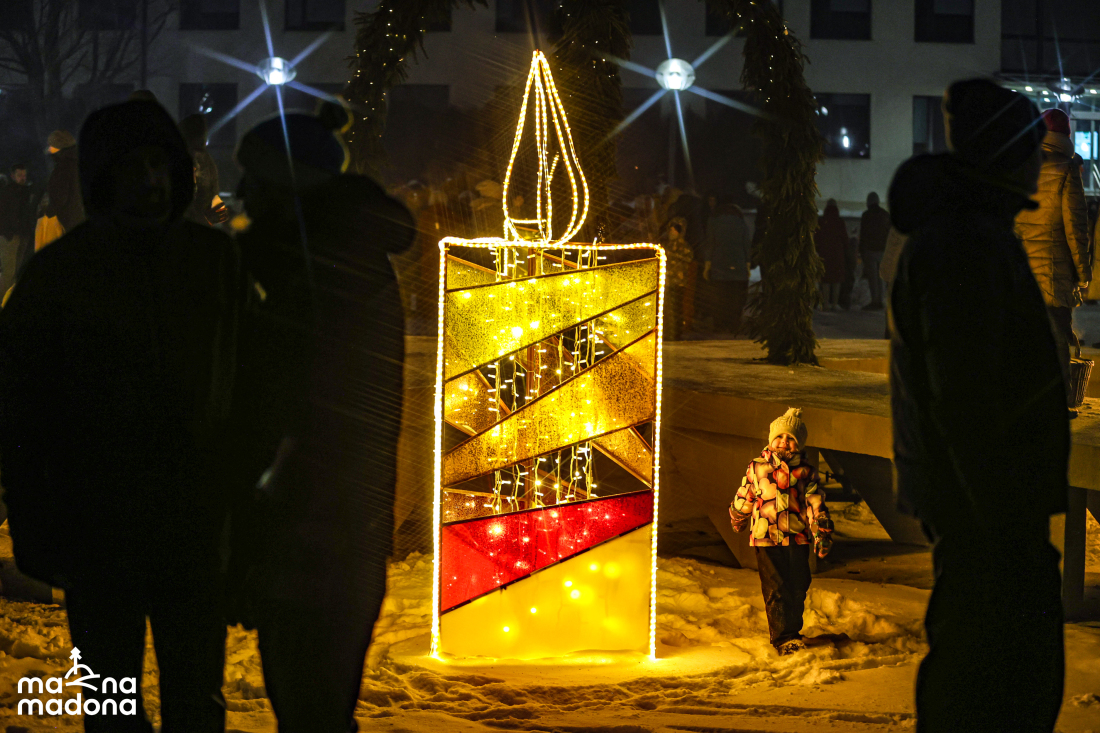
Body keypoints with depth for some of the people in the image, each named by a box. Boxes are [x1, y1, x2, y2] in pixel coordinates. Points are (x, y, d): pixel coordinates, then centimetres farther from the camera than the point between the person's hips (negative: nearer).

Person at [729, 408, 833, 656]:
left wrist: (821, 535, -5)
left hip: (798, 539, 2)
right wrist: (738, 521, 25)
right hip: (766, 538, -2)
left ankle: (793, 631, 24)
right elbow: (743, 499, 15)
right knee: (775, 589, -5)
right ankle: (782, 637, -2)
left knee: (798, 588, 8)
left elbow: (816, 505, 2)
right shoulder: (757, 468, 1)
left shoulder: (806, 472, 4)